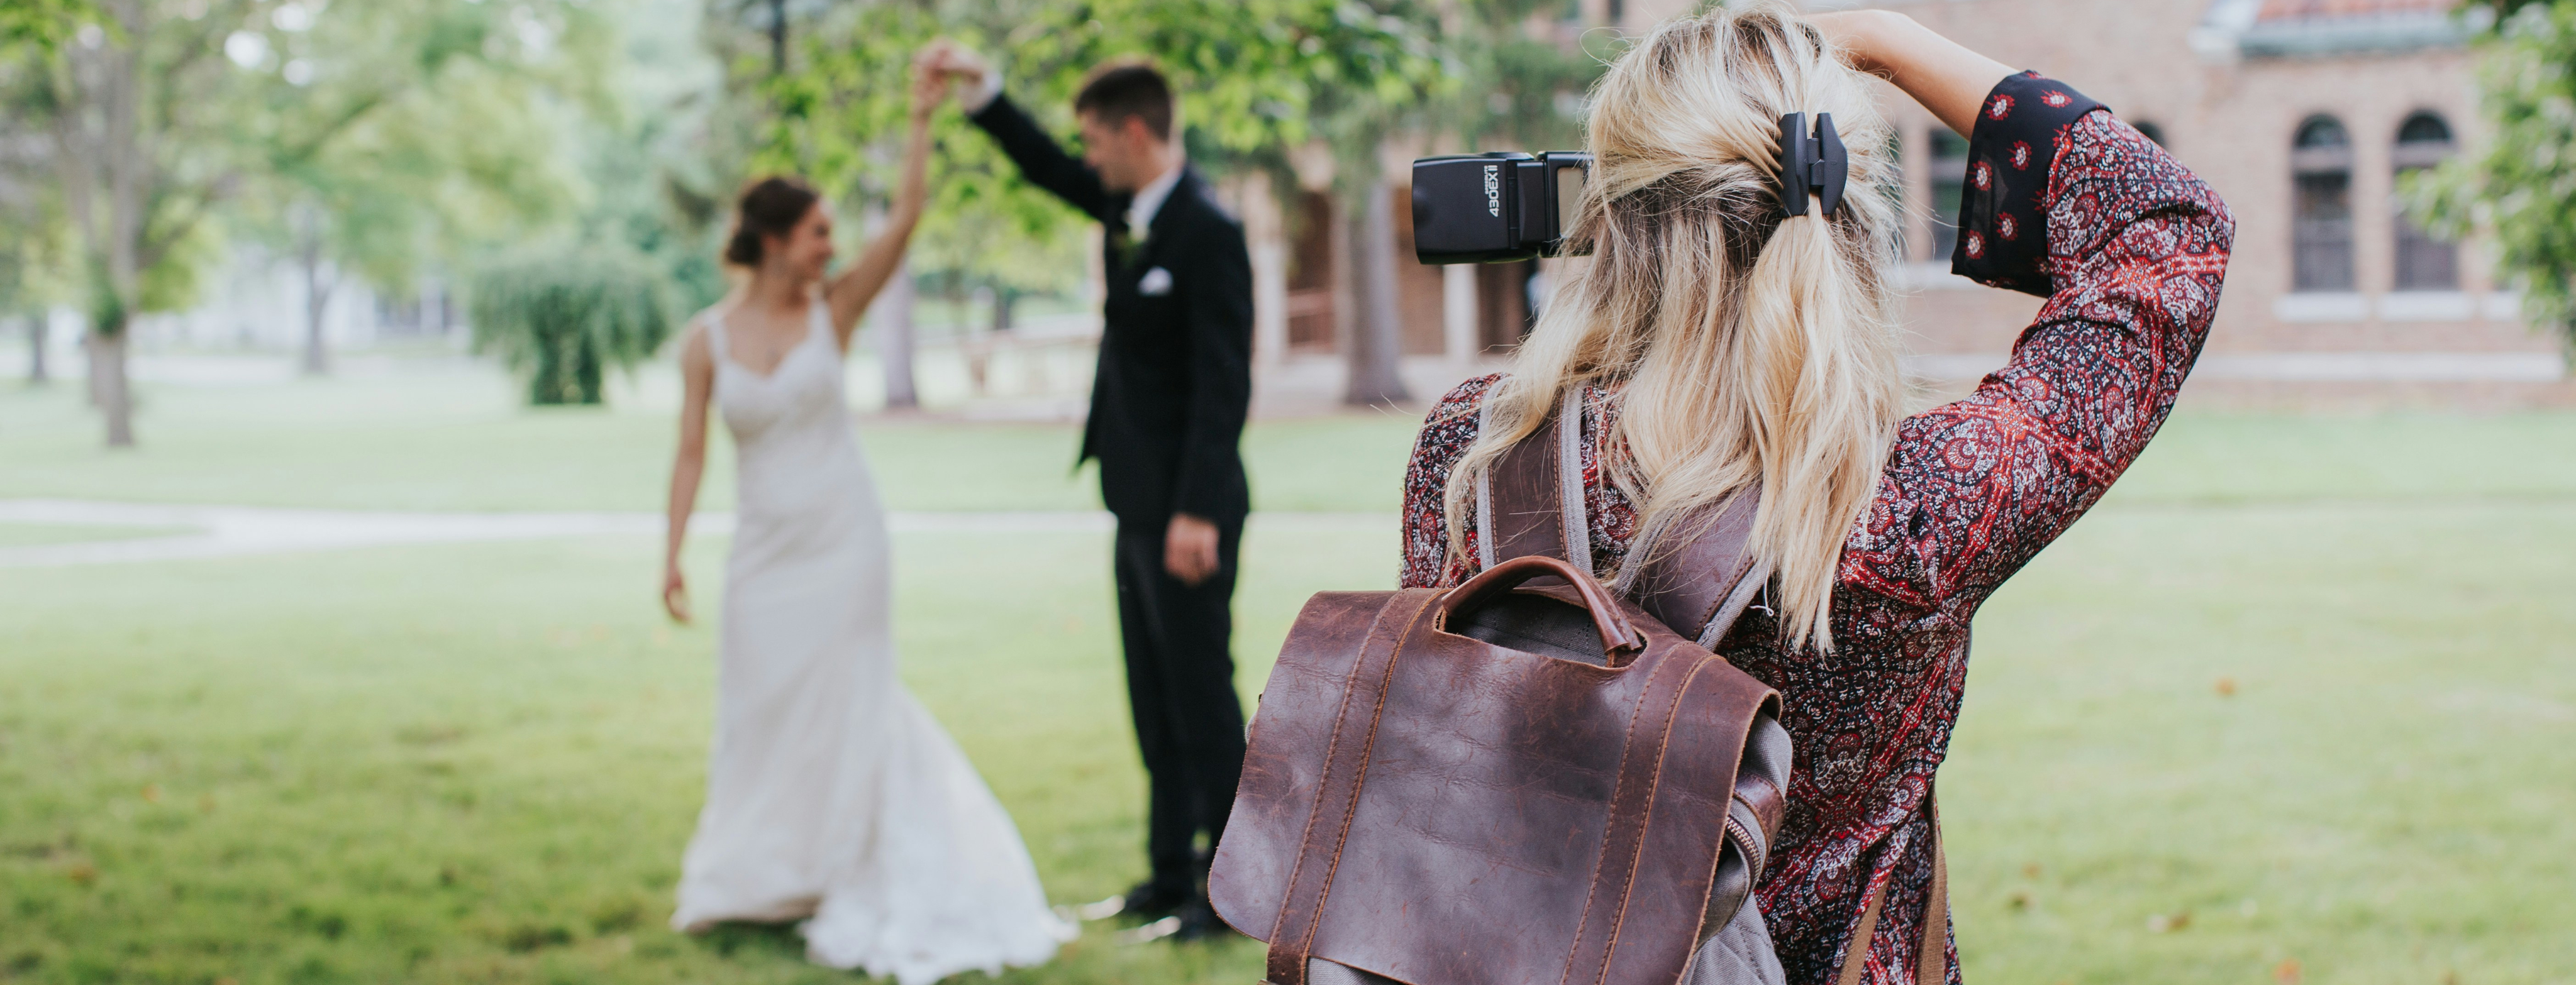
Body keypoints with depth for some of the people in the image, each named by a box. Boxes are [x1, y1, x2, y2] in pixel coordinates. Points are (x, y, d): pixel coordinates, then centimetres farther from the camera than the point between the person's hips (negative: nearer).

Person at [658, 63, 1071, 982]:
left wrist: (921, 121, -18)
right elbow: (691, 451, 0)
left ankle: (846, 879, 13)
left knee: (844, 702, 2)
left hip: (844, 539, -1)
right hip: (766, 549, 1)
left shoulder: (831, 312, -3)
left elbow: (903, 223, -13)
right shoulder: (706, 339, -3)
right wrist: (672, 553, -4)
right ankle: (760, 877, 28)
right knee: (762, 708, 10)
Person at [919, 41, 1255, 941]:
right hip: (1140, 506, 9)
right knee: (1156, 704, 14)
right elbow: (1048, 169, 27)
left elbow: (1224, 384, -21)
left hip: (1187, 512, -9)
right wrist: (980, 87, 18)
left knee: (1202, 699, -4)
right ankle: (1173, 875, 22)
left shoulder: (1208, 233, -17)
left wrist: (1196, 513, -24)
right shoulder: (1127, 210, 9)